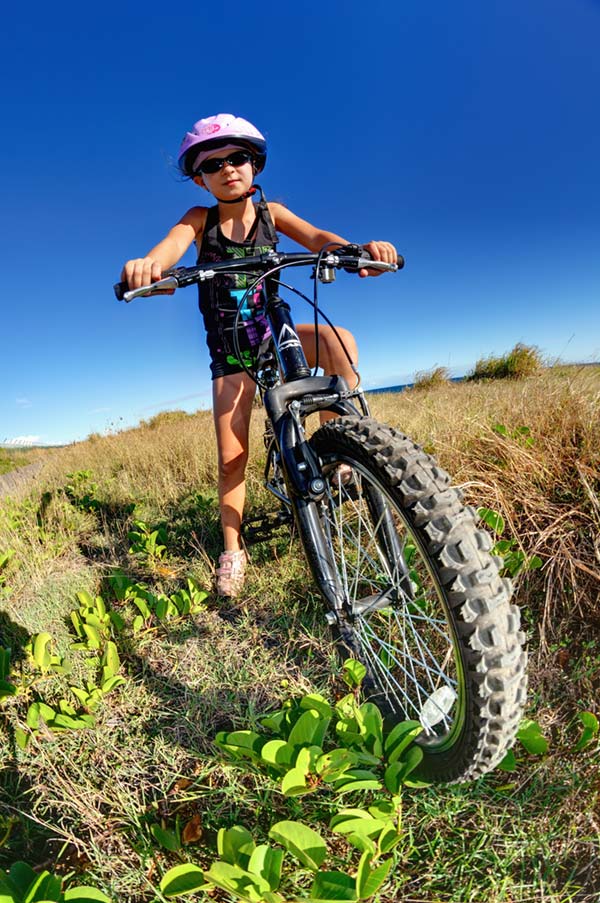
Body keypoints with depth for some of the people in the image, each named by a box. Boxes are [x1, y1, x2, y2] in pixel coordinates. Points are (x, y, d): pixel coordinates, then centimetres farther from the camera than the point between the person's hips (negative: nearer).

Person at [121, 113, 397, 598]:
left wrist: (359, 249, -41)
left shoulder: (270, 212, -1)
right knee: (232, 459, -2)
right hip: (230, 351, 0)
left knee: (337, 339, -32)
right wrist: (146, 264, -50)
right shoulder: (200, 219, -4)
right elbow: (170, 247, -24)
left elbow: (316, 237, -18)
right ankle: (233, 551, 16)